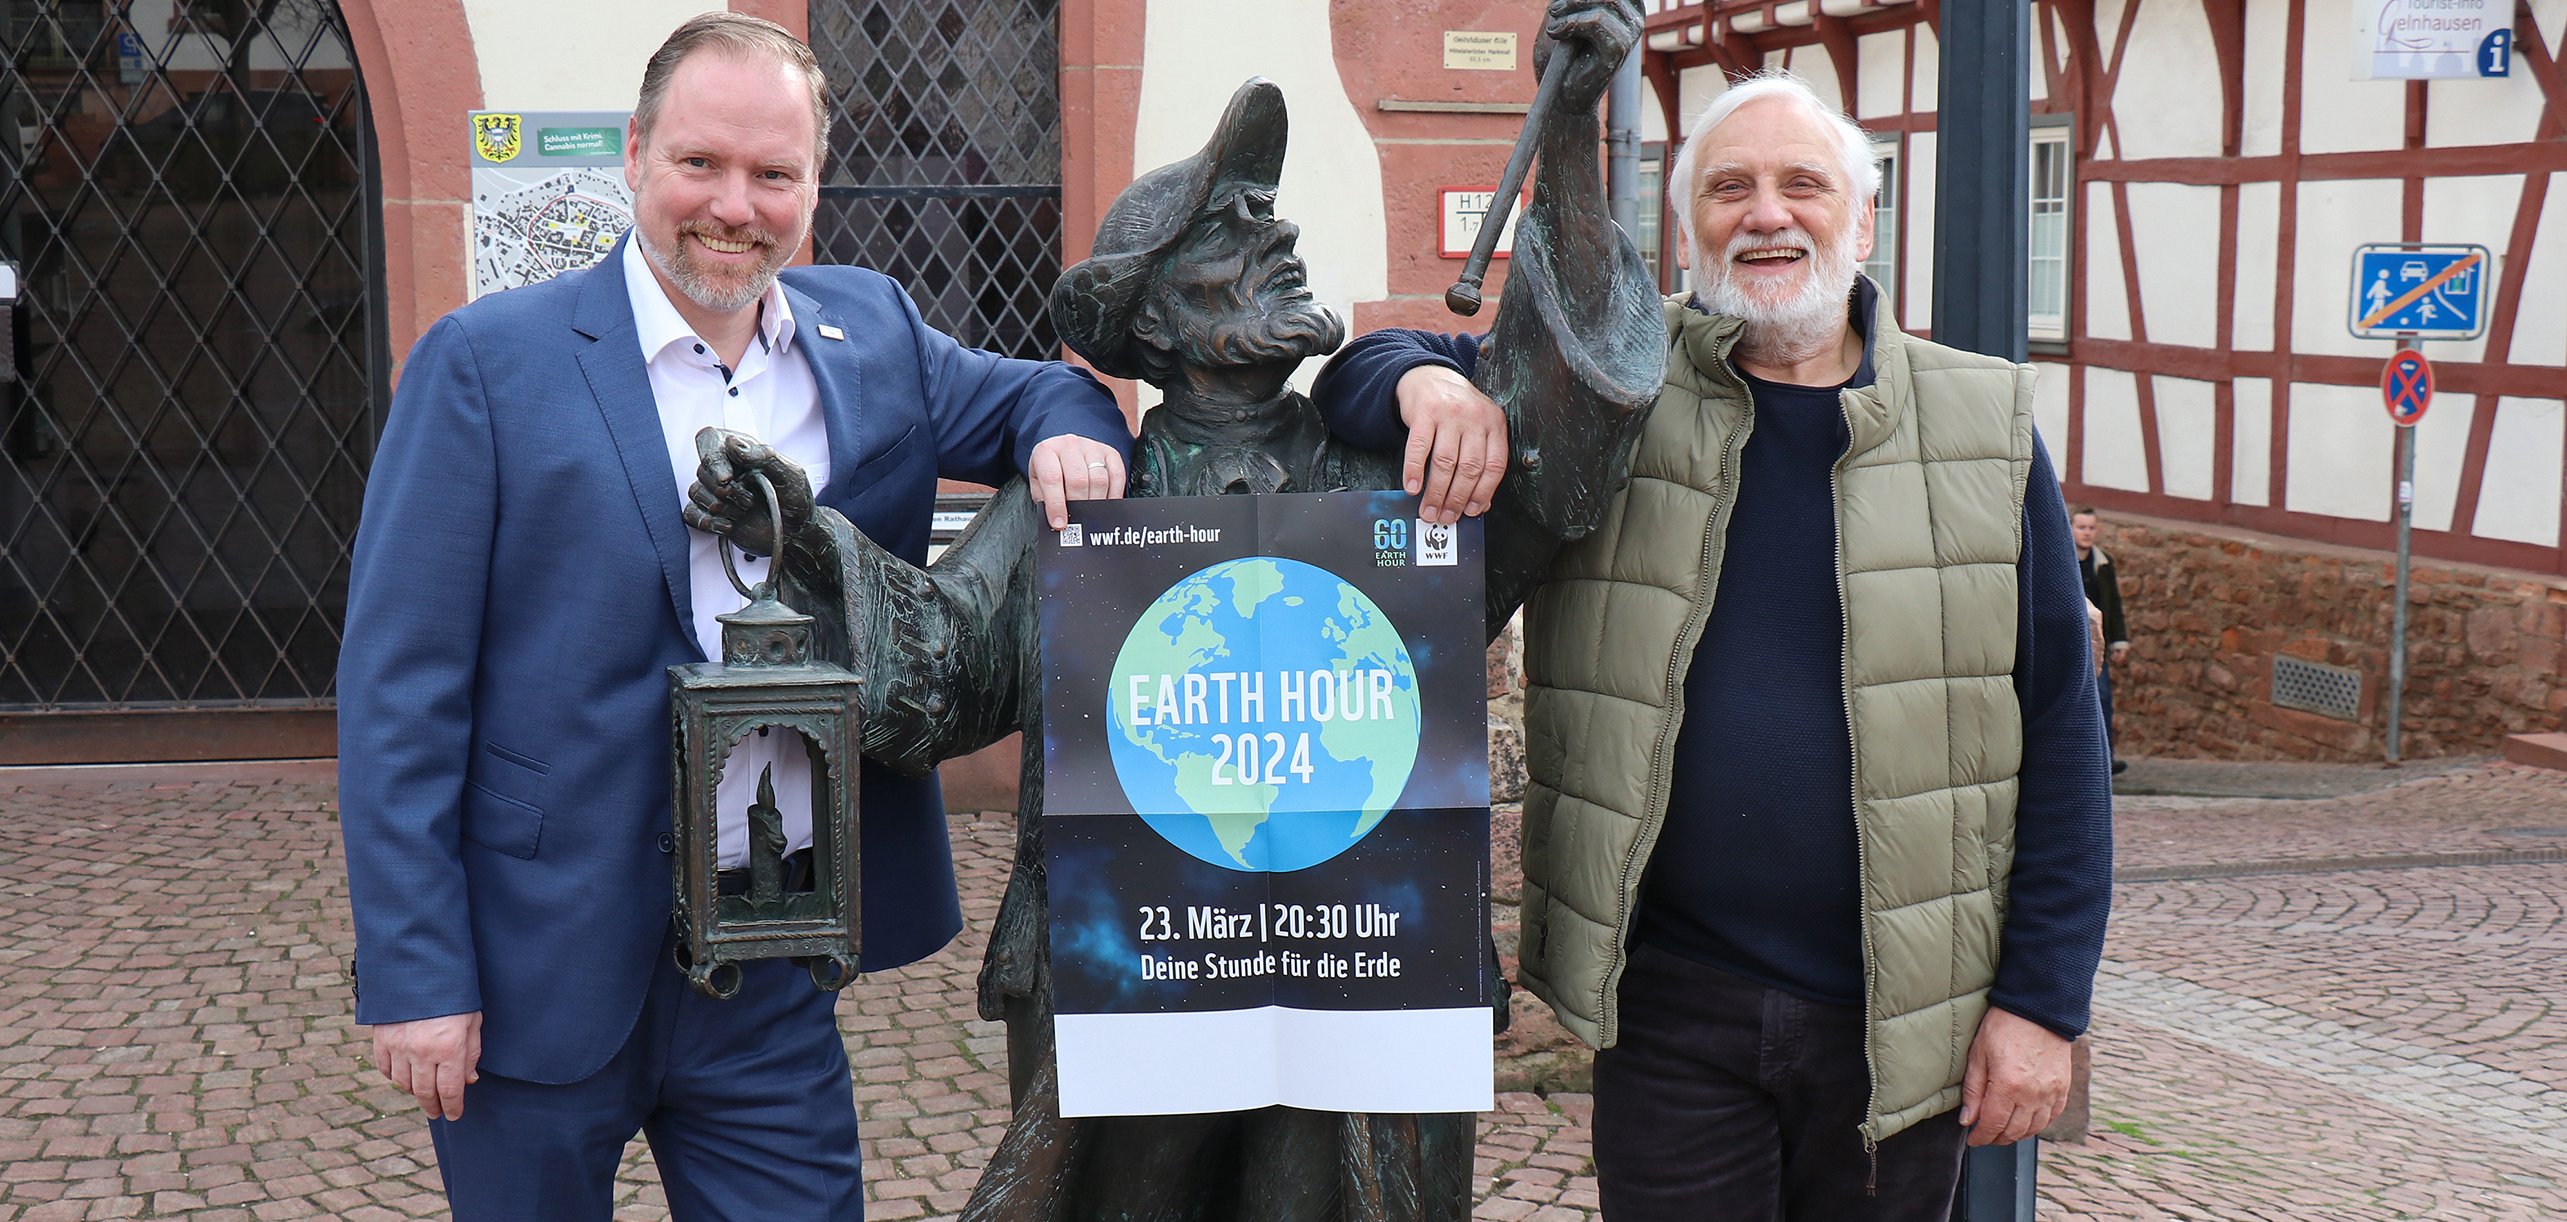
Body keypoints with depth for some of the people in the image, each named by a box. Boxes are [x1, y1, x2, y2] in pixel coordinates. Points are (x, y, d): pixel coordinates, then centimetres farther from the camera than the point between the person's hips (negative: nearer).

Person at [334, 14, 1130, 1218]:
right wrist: (414, 972, -12)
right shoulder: (488, 361, -7)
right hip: (545, 969, -3)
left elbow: (1028, 395, 21)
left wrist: (1070, 433, -5)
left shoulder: (872, 336, 6)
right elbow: (397, 689, -8)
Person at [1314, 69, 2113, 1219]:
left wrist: (2043, 998, -2)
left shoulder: (1984, 426, 2)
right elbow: (1365, 368, 10)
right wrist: (1429, 383, -15)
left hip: (1902, 1019, 1)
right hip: (1673, 1006, 0)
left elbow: (2059, 734, 3)